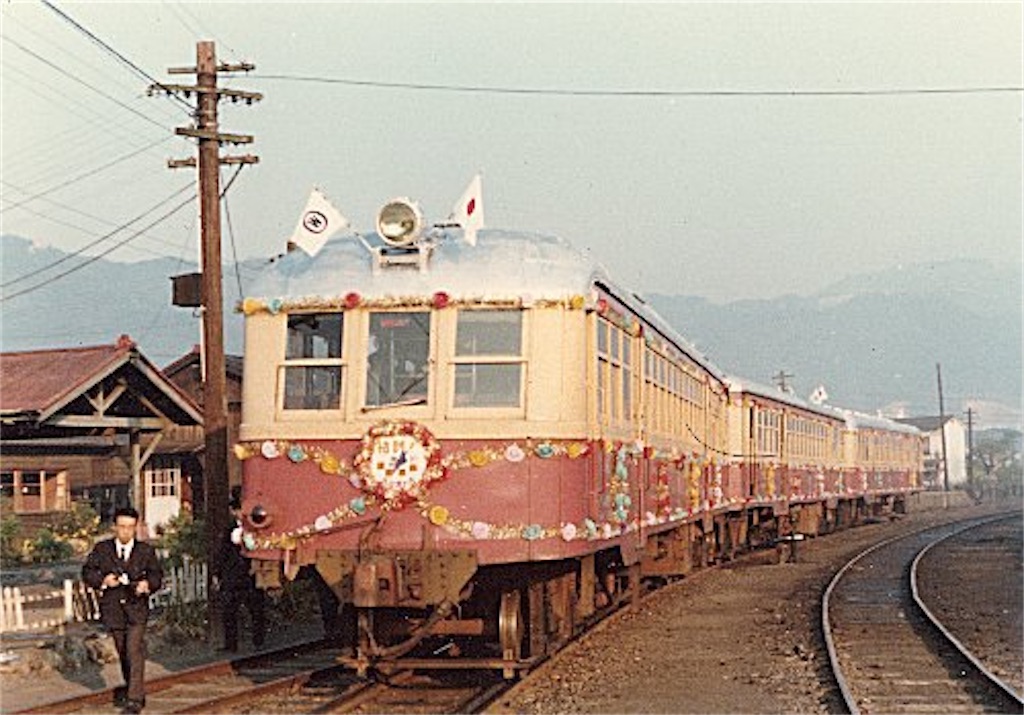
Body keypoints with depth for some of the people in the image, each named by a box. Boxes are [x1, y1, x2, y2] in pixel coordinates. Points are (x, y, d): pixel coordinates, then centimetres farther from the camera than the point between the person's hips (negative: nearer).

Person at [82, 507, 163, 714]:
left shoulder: (146, 551, 2)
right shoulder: (101, 549, 3)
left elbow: (156, 574, 7)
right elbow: (88, 572, 4)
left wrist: (148, 584, -15)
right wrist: (103, 580, -16)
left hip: (136, 606, -2)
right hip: (113, 609, 2)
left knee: (134, 651, -14)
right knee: (123, 653, 14)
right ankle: (132, 688, 33)